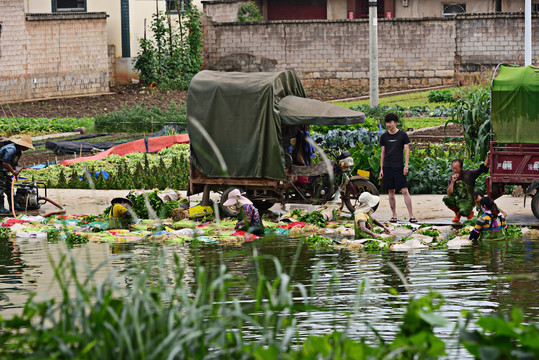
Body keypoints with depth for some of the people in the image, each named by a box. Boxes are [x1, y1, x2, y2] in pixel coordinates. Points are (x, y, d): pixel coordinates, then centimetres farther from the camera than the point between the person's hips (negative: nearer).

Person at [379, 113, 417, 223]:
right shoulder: (384, 136, 9)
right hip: (388, 167, 3)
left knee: (405, 191, -8)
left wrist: (406, 166, -9)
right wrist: (381, 169, 9)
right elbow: (383, 153, 13)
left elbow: (407, 151, 0)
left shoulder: (403, 135, 1)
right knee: (391, 192, 4)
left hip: (399, 167, -3)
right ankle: (394, 215, 11)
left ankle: (411, 215, -7)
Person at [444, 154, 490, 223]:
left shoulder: (468, 173, -3)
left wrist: (488, 157, -17)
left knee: (463, 212, -35)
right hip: (457, 200, 4)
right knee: (446, 198, -28)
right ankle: (457, 213, 0)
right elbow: (449, 193, -6)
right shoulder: (451, 178, 4)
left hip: (467, 201, -4)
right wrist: (452, 182, -17)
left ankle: (469, 212, 7)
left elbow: (482, 168, -7)